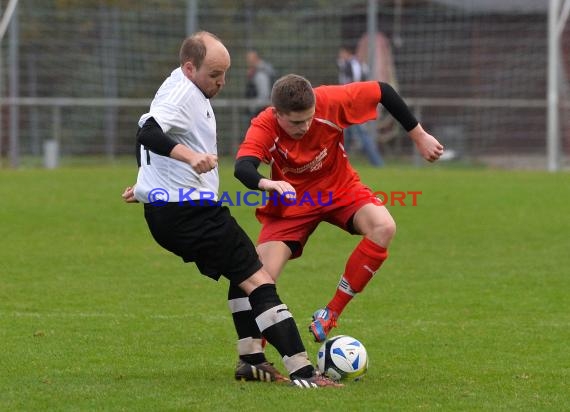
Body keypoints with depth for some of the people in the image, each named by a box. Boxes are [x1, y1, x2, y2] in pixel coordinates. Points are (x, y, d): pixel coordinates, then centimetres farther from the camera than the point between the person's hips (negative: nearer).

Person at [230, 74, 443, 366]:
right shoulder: (263, 128, -28)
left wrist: (419, 136, -6)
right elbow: (243, 167, -47)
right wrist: (266, 183, -70)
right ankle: (253, 356, 1)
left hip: (340, 189, 1)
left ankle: (332, 313, -18)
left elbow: (382, 91, -12)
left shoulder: (330, 102, -26)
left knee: (383, 227, -29)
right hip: (291, 204, -1)